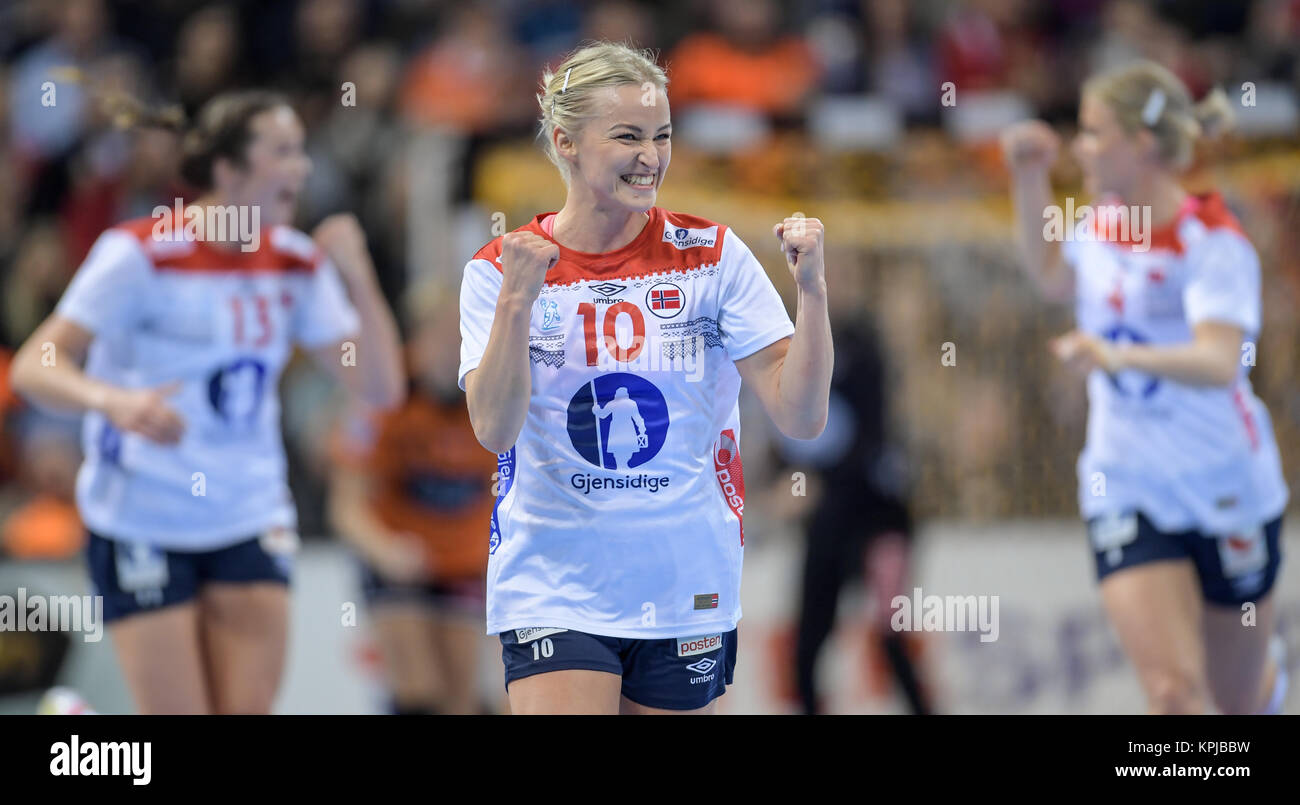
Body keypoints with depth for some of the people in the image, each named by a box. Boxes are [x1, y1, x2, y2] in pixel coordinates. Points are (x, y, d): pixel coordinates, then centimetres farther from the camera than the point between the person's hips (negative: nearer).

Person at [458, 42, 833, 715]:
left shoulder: (712, 255, 0)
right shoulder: (499, 269, -2)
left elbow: (800, 418, -6)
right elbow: (495, 430, -15)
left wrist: (811, 286, -19)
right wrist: (518, 300, -26)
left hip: (686, 590, 2)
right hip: (552, 593, -2)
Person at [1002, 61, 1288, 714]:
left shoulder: (1215, 245, -20)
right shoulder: (1101, 225, 0)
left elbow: (1218, 364, -36)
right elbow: (1051, 273, 24)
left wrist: (1117, 356, -53)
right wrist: (1030, 180, 9)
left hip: (1228, 493, -4)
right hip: (1125, 495, 4)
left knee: (1236, 702, 14)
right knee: (1172, 690, -17)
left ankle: (1271, 686, 50)